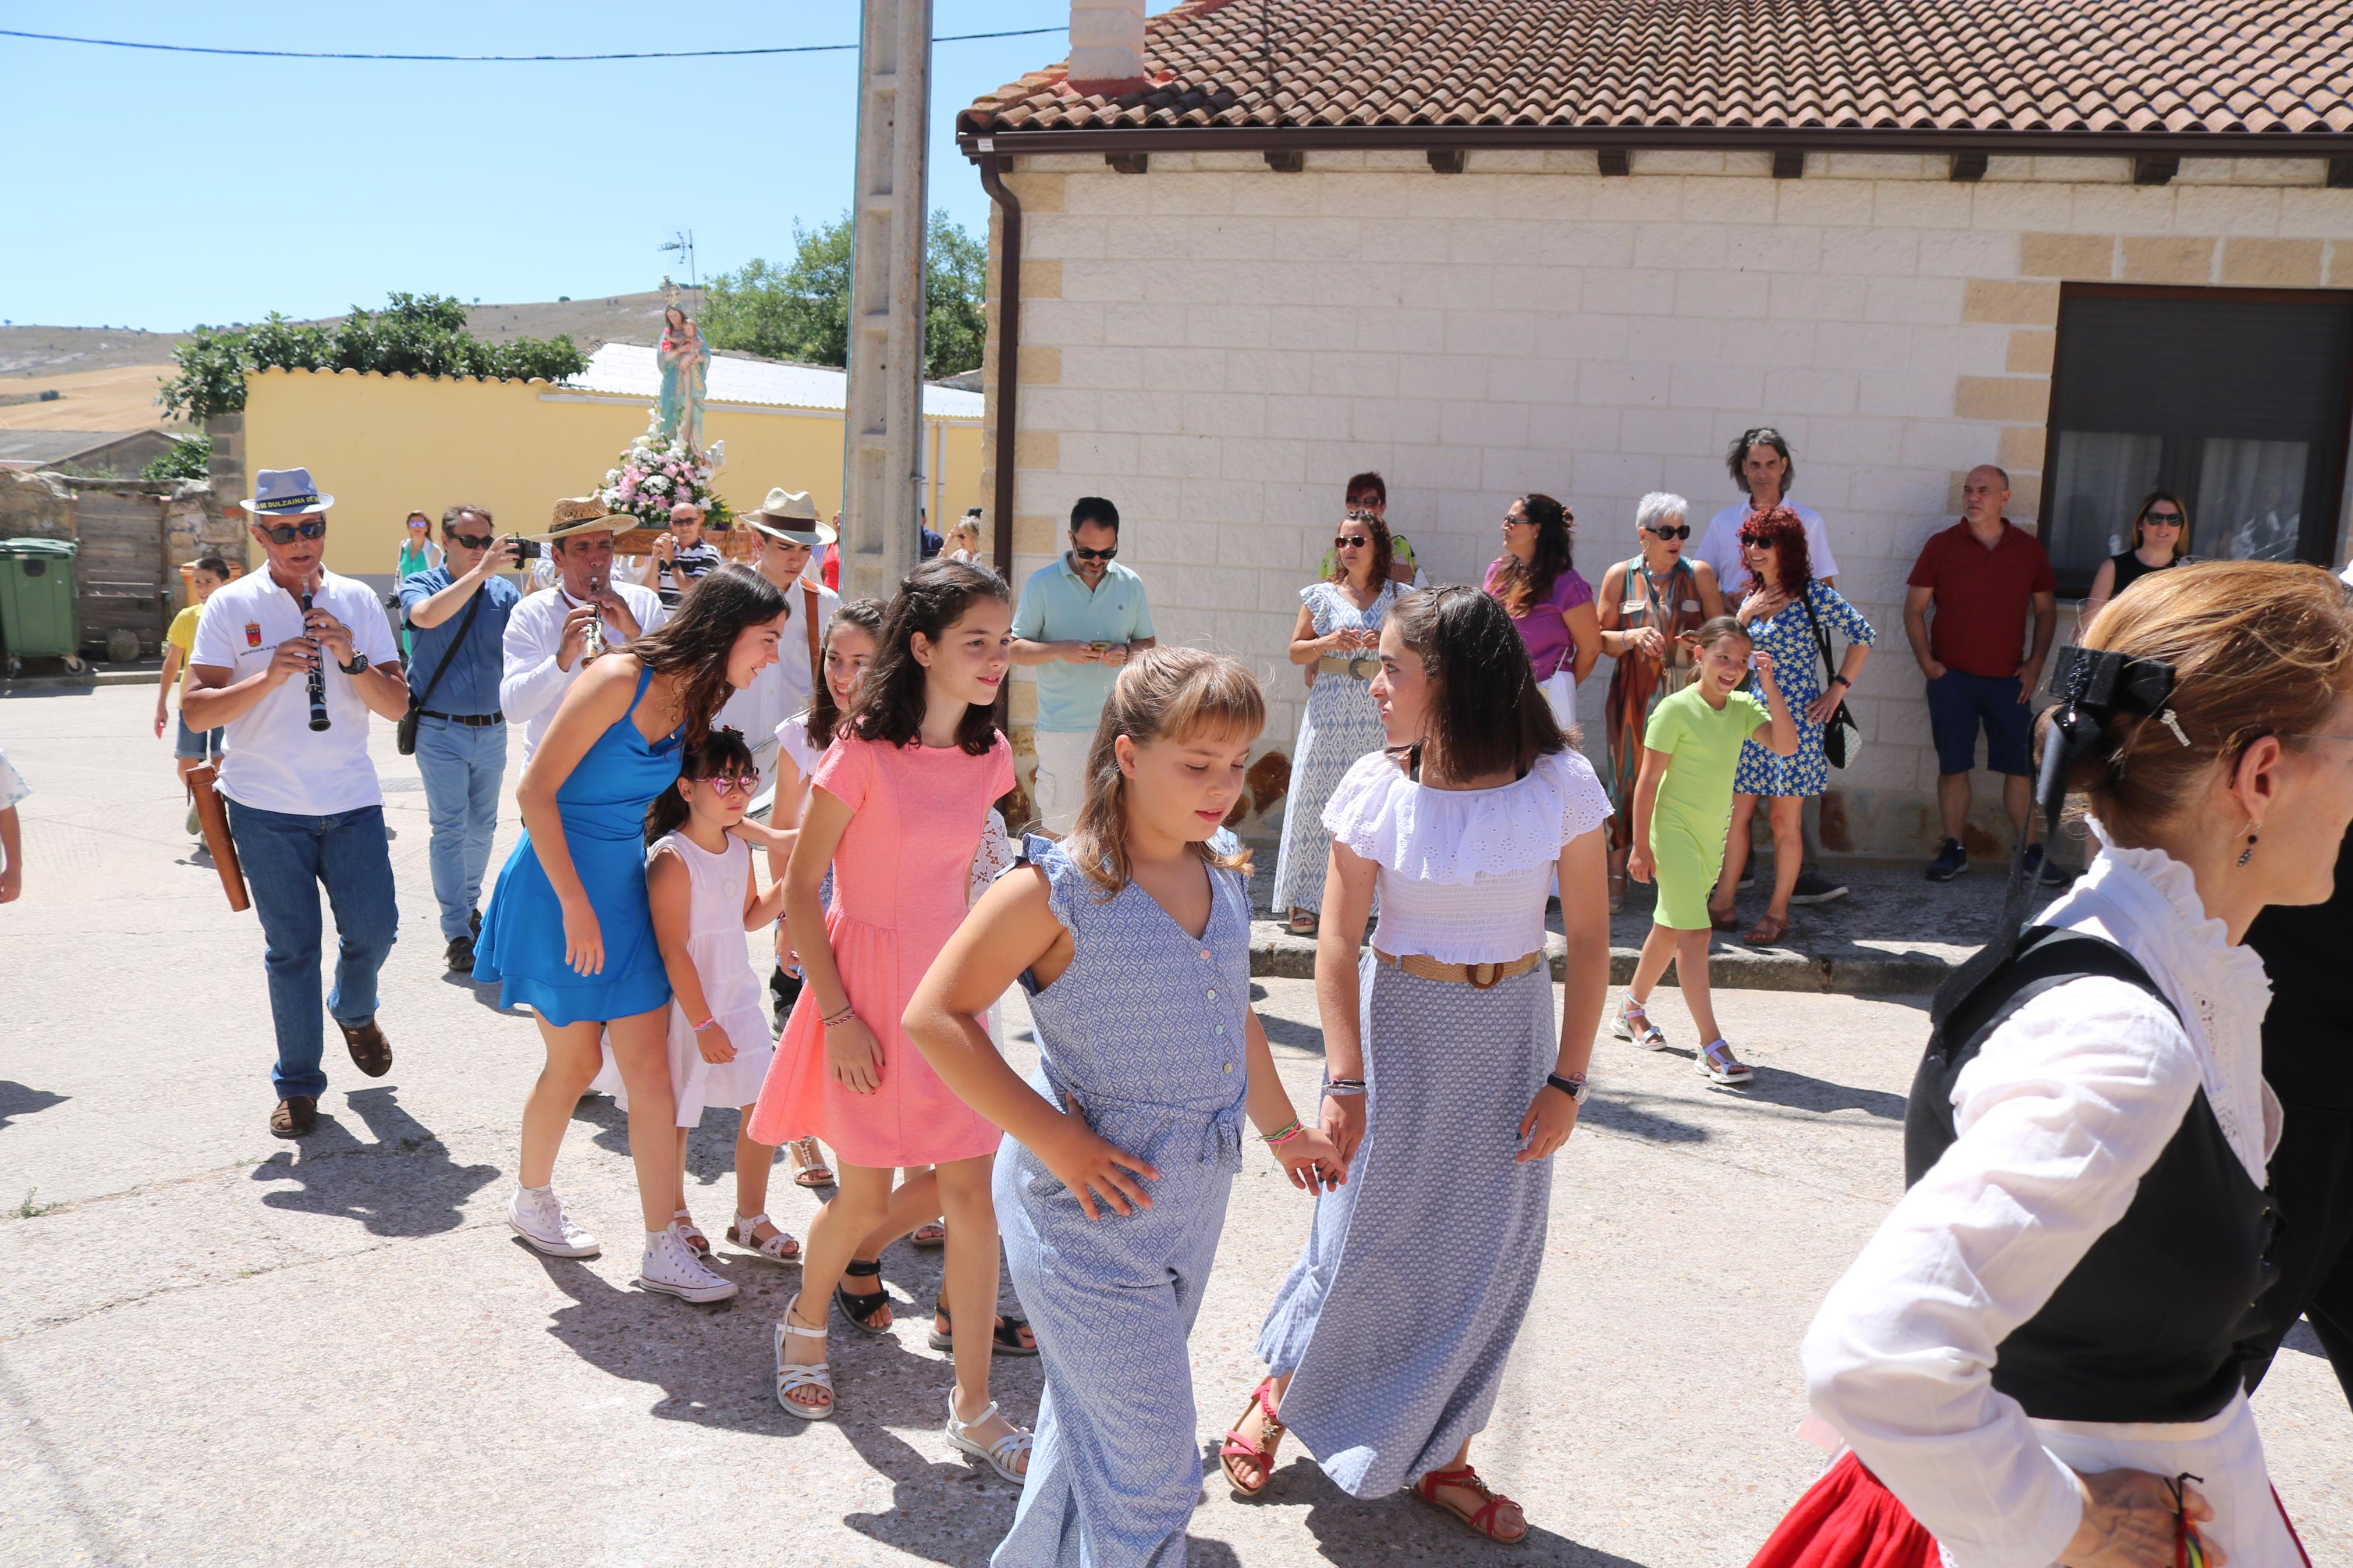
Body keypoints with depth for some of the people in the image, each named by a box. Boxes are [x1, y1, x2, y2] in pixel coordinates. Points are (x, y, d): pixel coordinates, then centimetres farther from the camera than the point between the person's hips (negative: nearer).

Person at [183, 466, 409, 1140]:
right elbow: (195, 710, -7)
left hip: (351, 799, 2)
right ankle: (297, 1084, 20)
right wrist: (269, 676, -20)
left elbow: (398, 705, 1)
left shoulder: (357, 601, 4)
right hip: (267, 808, -2)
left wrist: (350, 658, -16)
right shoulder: (231, 606, -2)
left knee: (373, 930, 2)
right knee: (291, 948, 4)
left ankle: (355, 1012, 37)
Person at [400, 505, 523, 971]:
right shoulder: (420, 586, -3)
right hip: (441, 731, -3)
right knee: (450, 829, -4)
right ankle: (457, 932, 0)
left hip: (492, 729, 3)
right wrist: (481, 572, -31)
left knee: (482, 827, 15)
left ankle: (468, 902, 36)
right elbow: (427, 616, -26)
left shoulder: (504, 592, 4)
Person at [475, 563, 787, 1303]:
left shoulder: (691, 704, 4)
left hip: (623, 889, 6)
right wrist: (575, 904, -19)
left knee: (649, 1068, 1)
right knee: (575, 1063, 8)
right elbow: (536, 790, -19)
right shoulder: (619, 678, -19)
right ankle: (531, 1199, 36)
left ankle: (665, 1249, 7)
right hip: (559, 885, -6)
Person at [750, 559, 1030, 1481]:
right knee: (865, 1198, 8)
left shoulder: (988, 756, 2)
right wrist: (838, 1016, -14)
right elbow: (800, 888, -12)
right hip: (866, 983, -5)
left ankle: (973, 1406, 17)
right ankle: (805, 1325, 40)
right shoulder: (865, 753, -15)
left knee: (975, 1197, 3)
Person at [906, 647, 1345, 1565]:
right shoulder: (1057, 888, -19)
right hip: (1093, 1204, -7)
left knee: (1094, 1418, 25)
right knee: (1153, 1470, 0)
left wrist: (1282, 1128, 28)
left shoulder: (1223, 876, 3)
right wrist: (1054, 1139, -21)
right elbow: (934, 1017, -18)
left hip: (1197, 1196, 7)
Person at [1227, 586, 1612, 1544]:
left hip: (1512, 1035, 1)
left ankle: (1442, 1460, 28)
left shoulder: (1560, 785, -11)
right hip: (1397, 1027, -1)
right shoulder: (1378, 789, -10)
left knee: (1489, 1253, 9)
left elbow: (1588, 942, -4)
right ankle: (1278, 1392, 33)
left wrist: (1567, 1080, -6)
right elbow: (1337, 944, -7)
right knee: (1363, 1235, 6)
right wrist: (1346, 1080, -11)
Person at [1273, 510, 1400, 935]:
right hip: (1329, 709, 0)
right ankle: (1303, 900, 6)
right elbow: (1296, 651, 8)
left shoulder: (1397, 597, 6)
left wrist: (1387, 643, -10)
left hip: (1379, 711, 0)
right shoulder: (1322, 596, 6)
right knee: (1315, 797, -1)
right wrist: (1329, 642, -11)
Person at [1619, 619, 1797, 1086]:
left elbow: (1785, 746, -12)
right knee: (1694, 934, -11)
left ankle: (1631, 1010, 35)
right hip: (1674, 831, -7)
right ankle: (1712, 1047, -11)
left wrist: (1770, 687, -15)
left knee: (1670, 929, 17)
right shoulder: (1676, 709, -14)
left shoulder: (1744, 708, 3)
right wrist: (1641, 846, -13)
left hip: (1713, 836, 7)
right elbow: (1648, 779, -12)